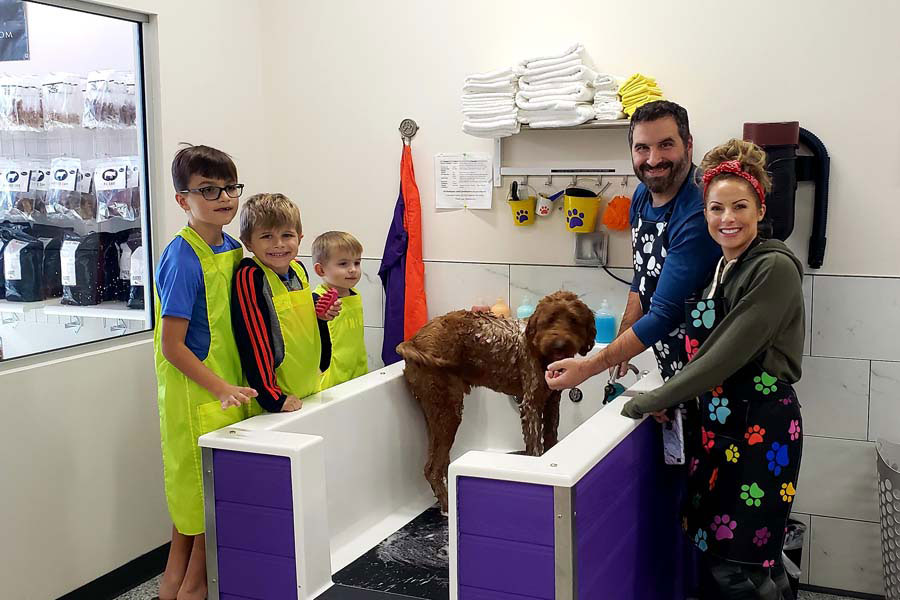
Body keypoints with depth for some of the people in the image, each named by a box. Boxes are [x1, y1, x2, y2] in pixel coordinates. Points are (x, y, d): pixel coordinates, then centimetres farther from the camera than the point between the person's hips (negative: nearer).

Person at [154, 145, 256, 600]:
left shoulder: (231, 247, 6)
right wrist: (221, 389, -22)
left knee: (194, 499, 17)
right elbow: (171, 346, -19)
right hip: (197, 396, -8)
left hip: (228, 390, 8)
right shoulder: (182, 259, -18)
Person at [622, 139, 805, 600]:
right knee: (710, 551, 14)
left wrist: (654, 401, -13)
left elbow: (729, 354, -19)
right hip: (715, 427, 8)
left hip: (762, 431, -7)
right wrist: (670, 400, 3)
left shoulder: (774, 268, -15)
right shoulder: (715, 269, 10)